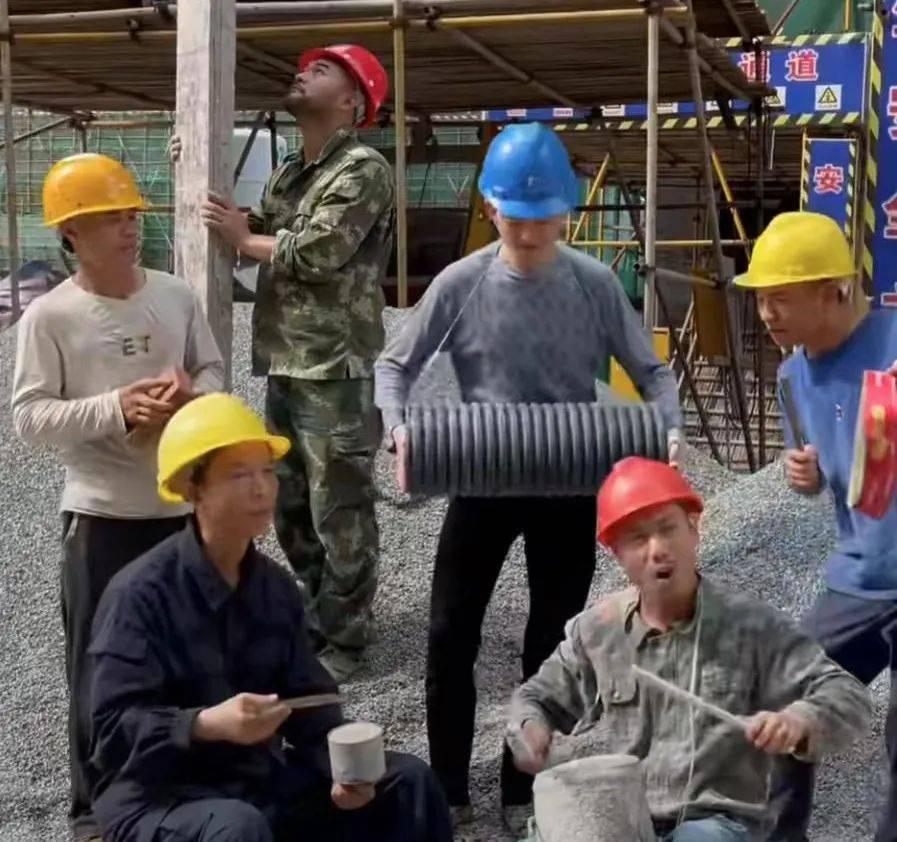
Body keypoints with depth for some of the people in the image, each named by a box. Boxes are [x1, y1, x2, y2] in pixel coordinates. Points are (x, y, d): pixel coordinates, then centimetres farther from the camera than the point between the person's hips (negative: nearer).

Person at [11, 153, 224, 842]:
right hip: (101, 512, -4)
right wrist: (115, 408, -22)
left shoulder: (177, 295, 2)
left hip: (183, 502, 4)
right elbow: (29, 417, -11)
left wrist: (191, 395, -12)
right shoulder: (49, 316, -9)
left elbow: (212, 370, 11)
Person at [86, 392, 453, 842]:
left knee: (407, 781, -3)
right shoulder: (140, 593, -16)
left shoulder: (277, 587, 4)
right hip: (156, 800, -6)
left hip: (264, 783, 7)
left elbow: (310, 703, 6)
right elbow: (113, 729, -21)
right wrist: (208, 724, -35)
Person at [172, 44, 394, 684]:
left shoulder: (364, 169, -10)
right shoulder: (290, 172, 18)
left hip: (336, 372, -9)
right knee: (291, 507, 18)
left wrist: (242, 237, -4)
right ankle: (319, 616, 33)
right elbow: (256, 234, 16)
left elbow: (317, 253, -19)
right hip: (284, 366, 9)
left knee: (339, 513, 1)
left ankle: (343, 639, 14)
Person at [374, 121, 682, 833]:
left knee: (552, 642, 10)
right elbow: (396, 365, 0)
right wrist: (399, 429, -20)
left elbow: (651, 371, 0)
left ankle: (526, 790, 28)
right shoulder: (461, 284, -8)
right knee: (450, 635, 3)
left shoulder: (595, 284, -7)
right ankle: (448, 789, 22)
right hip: (482, 483, 0)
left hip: (570, 488, 0)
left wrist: (668, 434, -19)